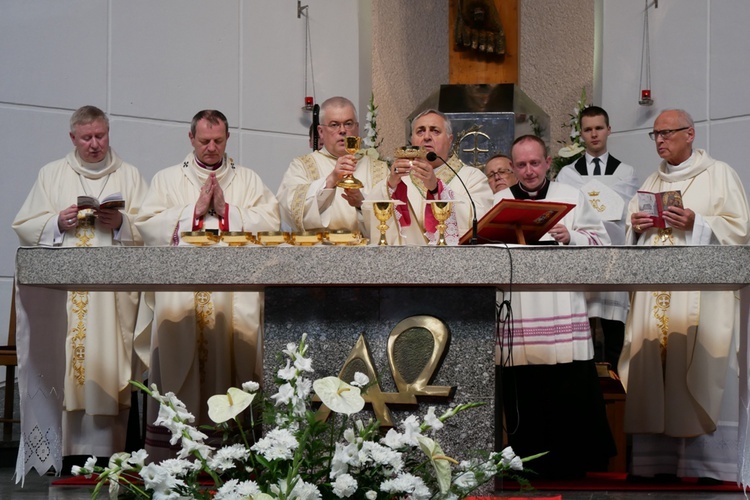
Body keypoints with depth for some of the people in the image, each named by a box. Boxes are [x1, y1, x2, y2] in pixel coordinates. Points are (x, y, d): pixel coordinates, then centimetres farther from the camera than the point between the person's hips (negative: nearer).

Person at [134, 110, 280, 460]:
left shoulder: (249, 180, 19)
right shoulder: (167, 179, 18)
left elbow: (270, 221, 5)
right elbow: (148, 226, 4)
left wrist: (226, 209, -2)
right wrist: (195, 210, -2)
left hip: (235, 291, 0)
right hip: (181, 289, 0)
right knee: (179, 349, -14)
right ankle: (171, 454, -12)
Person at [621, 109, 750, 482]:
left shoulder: (719, 174, 6)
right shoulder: (651, 182, 21)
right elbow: (632, 237, 24)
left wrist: (697, 224, -14)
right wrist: (636, 227, 2)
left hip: (700, 291, -5)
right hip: (654, 293, 5)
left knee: (700, 375, -11)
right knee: (652, 371, -2)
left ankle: (708, 467, -9)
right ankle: (659, 462, 1)